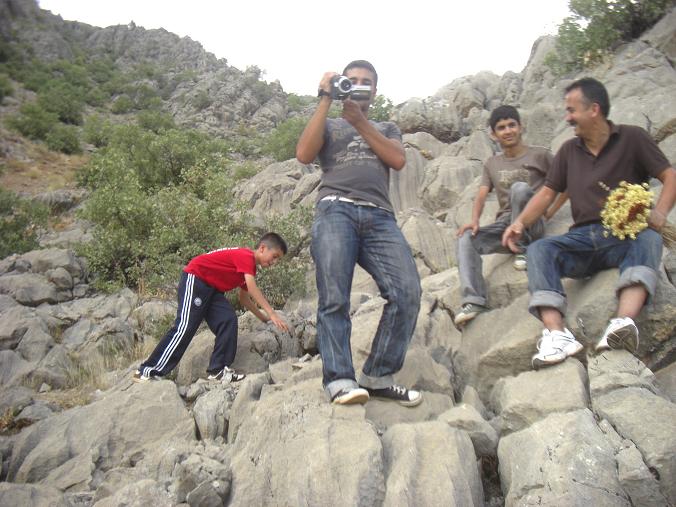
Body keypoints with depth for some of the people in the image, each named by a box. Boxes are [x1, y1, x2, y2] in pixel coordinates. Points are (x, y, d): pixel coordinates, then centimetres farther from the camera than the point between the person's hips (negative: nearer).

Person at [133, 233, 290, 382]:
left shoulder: (248, 266, 12)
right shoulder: (246, 256, -18)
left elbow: (244, 298, 21)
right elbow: (253, 289, -30)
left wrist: (264, 318, 20)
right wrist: (272, 314, -32)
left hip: (211, 288, 10)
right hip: (194, 279, -10)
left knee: (228, 321, -6)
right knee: (185, 327, -15)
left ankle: (218, 370, -6)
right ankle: (147, 371, -10)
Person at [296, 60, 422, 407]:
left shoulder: (386, 128, 33)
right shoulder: (329, 126, 28)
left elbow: (398, 160, 10)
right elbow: (303, 154, 6)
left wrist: (360, 121, 8)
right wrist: (325, 100, 7)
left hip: (379, 216, 2)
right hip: (335, 210, -1)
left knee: (407, 292, -20)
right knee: (334, 298, -18)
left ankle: (378, 376, -14)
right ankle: (339, 381, -19)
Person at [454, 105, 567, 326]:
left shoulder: (539, 155, 4)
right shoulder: (491, 164, 15)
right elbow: (481, 195, 2)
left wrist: (551, 211, -4)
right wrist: (474, 221, -17)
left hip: (531, 224, -4)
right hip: (504, 225, 4)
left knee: (520, 187, -32)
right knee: (466, 238, -24)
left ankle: (523, 249, -19)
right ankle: (474, 300, -32)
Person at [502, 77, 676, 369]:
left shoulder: (631, 138, 5)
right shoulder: (569, 150, 16)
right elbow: (547, 193, 16)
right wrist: (521, 222, -1)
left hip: (626, 235, -3)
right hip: (583, 238, 3)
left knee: (649, 239, -36)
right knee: (539, 249, -25)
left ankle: (622, 323, -59)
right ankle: (557, 334, -45)